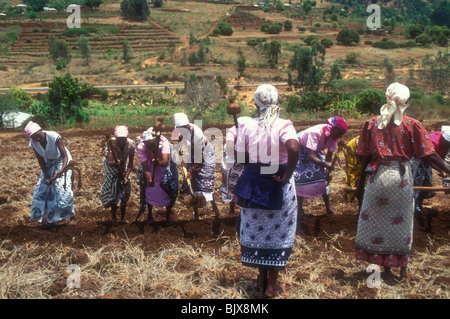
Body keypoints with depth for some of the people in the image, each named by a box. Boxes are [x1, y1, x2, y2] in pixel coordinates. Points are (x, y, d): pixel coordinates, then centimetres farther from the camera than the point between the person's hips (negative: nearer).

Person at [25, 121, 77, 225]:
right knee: (43, 187, 2)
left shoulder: (54, 137, -32)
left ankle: (72, 217, -7)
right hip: (48, 163, 5)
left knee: (63, 187, -16)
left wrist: (62, 169, -52)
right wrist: (46, 176, -13)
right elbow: (41, 160, -7)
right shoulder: (33, 143, -16)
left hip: (61, 161, -5)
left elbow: (65, 155, -34)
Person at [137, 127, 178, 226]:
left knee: (170, 188, -8)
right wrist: (149, 180, -45)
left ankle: (168, 215, 14)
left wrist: (159, 162, -66)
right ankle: (150, 215, 21)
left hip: (165, 167, -1)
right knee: (149, 189, -4)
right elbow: (145, 168, -30)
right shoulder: (141, 147, -31)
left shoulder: (164, 142, -36)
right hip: (150, 168, 1)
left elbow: (165, 162, -46)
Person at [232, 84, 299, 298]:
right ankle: (271, 285, 21)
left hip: (253, 184, 3)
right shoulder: (283, 125, -13)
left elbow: (241, 158, -3)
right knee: (278, 232, 12)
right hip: (278, 187, -2)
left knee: (256, 230, 17)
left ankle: (262, 280, 30)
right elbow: (293, 148, -32)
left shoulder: (246, 126, -4)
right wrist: (287, 175, -21)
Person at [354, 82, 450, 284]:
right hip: (401, 177, 0)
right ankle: (403, 268, 26)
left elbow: (365, 158, 2)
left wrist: (361, 183, 9)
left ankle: (387, 270, 18)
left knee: (376, 220, 11)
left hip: (378, 177, 0)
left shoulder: (371, 124, 1)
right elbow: (429, 155, -7)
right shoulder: (411, 125, -3)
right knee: (401, 222, 14)